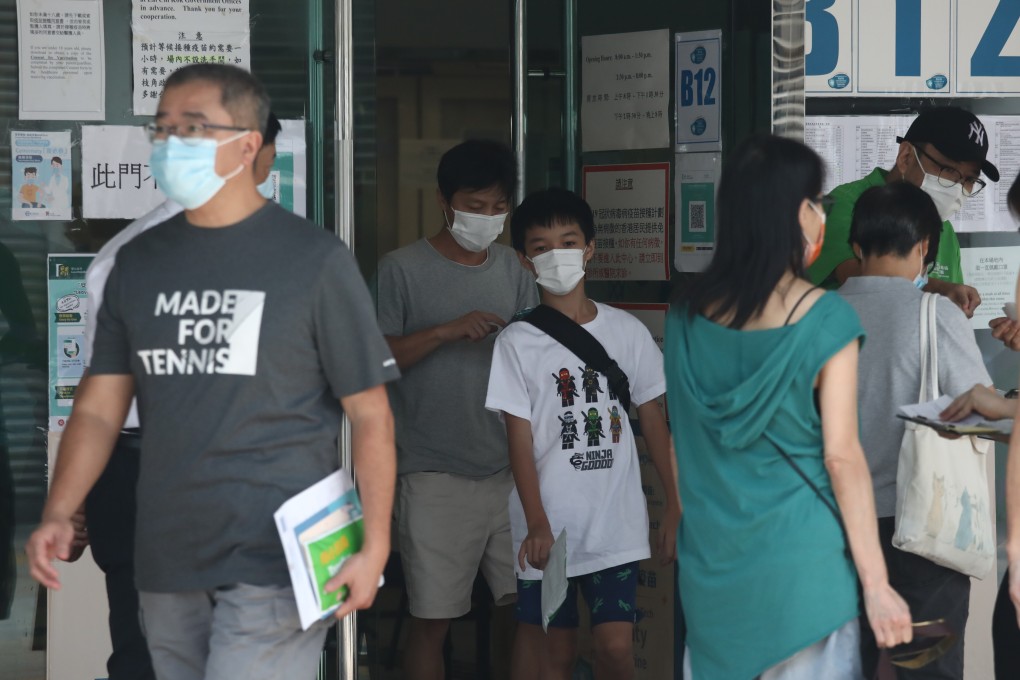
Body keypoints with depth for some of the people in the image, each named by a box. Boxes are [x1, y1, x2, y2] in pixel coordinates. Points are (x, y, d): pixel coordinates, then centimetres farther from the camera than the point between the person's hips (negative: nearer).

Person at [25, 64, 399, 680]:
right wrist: (58, 514, -5)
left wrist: (375, 545, -10)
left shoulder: (314, 260, -3)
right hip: (166, 565, 5)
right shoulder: (139, 264, 11)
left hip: (273, 566, -5)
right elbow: (100, 407, 10)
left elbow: (369, 413, -3)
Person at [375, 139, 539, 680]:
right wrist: (447, 331, -18)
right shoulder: (402, 270, -2)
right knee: (432, 619, 0)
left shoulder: (513, 271, 12)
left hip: (511, 469, 4)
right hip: (435, 474, -4)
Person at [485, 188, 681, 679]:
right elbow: (519, 437, -7)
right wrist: (537, 524, -15)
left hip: (616, 524, 1)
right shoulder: (517, 342, -4)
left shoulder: (627, 332, 3)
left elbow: (652, 419, 9)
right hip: (548, 527, -1)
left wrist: (675, 505, 6)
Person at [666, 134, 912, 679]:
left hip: (710, 560, 5)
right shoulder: (824, 318, -13)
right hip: (798, 566, -5)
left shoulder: (687, 312, 1)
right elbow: (841, 456, -14)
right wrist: (875, 584, -10)